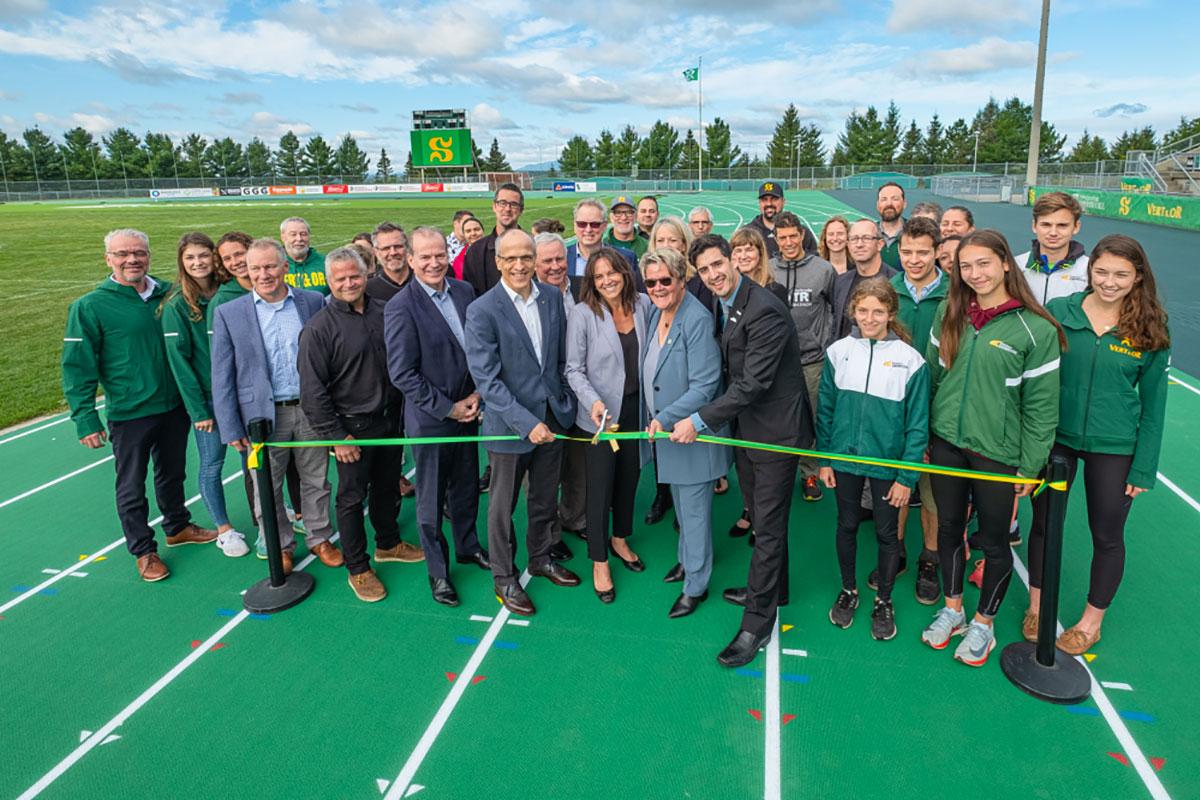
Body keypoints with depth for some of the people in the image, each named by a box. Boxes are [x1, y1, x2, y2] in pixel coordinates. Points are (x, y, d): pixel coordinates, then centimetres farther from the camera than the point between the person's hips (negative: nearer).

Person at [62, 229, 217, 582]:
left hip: (174, 406, 4)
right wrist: (86, 420, -13)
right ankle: (144, 550, 26)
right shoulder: (90, 307, -11)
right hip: (128, 414, -4)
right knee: (131, 486, 9)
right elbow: (77, 368, -10)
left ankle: (178, 527, 43)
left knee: (172, 473, 22)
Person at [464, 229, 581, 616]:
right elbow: (486, 379, -19)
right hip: (509, 423, -5)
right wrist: (526, 423, -23)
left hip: (553, 416, 5)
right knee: (503, 506, 11)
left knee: (545, 498, 21)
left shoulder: (552, 297, 1)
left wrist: (566, 402, 6)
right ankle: (504, 577, 30)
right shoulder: (482, 311, -16)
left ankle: (540, 557, 44)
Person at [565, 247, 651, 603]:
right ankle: (599, 562, 22)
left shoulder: (642, 304, -3)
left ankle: (620, 540, 43)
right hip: (601, 414, -4)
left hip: (636, 407, 4)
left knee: (629, 476, 19)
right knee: (600, 486, 4)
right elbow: (574, 369, -12)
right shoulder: (582, 314, -15)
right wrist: (593, 402, -27)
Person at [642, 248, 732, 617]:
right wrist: (656, 419, 13)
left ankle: (696, 584, 22)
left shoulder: (697, 320, -22)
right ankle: (687, 558, 44)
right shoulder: (656, 312, 4)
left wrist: (665, 419, -27)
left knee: (694, 510, 6)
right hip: (663, 430, 8)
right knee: (680, 503, 24)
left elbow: (704, 386, -25)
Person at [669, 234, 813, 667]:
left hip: (776, 428, -9)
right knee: (763, 515, 22)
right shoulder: (722, 306, 6)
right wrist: (719, 418, 9)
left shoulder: (764, 311, -24)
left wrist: (700, 420, -23)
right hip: (750, 426, 9)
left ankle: (757, 622, 10)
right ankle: (771, 588, 41)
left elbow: (752, 383, -26)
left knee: (768, 525, -1)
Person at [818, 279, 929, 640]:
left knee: (887, 533, 12)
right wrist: (824, 459, 2)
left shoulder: (910, 360, -11)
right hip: (844, 459, 2)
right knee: (847, 526, 17)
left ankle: (884, 601, 33)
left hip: (888, 463, -2)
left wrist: (907, 477, -9)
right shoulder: (838, 352, -4)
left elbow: (917, 424, -8)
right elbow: (825, 409, 3)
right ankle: (848, 590, 38)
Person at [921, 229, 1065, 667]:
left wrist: (1029, 466, -7)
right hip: (946, 442, 4)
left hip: (997, 453, -4)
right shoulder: (949, 312, 1)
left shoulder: (1036, 329, -11)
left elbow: (1042, 405, -7)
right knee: (949, 528, 15)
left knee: (994, 540, 10)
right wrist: (922, 434, 8)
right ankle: (953, 610, 35)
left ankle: (983, 623, 30)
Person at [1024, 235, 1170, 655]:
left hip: (1114, 449, 0)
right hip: (1055, 438, 1)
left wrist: (1143, 467, -3)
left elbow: (1153, 403, -1)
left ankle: (1092, 621, 34)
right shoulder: (1058, 310, -7)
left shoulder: (1150, 330, -7)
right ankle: (1036, 606, 35)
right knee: (1044, 523, 13)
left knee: (1107, 535, 13)